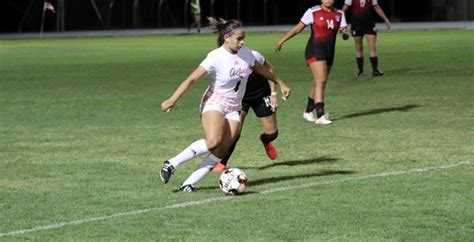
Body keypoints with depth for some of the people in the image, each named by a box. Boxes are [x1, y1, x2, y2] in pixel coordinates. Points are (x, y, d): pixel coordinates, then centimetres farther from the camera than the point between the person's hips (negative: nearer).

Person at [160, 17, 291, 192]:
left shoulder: (246, 53, 2)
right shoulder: (216, 57, -17)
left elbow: (260, 69, 23)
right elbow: (192, 79, -20)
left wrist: (280, 83, 32)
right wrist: (173, 99, -29)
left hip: (233, 109, 6)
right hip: (214, 103, -6)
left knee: (221, 152, -11)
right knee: (213, 142, -31)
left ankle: (189, 184, -8)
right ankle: (172, 164, -18)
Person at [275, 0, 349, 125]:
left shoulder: (339, 14, 8)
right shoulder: (313, 12, -4)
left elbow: (345, 36, 4)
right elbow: (297, 28, 3)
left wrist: (344, 33, -20)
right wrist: (281, 41, 5)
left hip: (329, 52, 6)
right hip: (315, 50, -6)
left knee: (318, 83, 14)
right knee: (321, 80, -19)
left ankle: (308, 112, 32)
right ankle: (320, 116, -25)